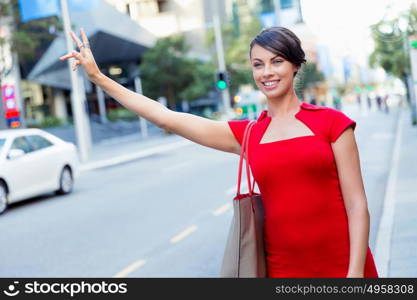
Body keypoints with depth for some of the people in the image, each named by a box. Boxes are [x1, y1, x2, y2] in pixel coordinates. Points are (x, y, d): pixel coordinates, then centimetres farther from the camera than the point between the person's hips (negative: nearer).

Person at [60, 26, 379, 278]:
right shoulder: (246, 135, 6)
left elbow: (357, 205, -4)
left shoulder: (331, 122, -2)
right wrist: (99, 77, 6)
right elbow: (167, 118, 5)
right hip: (283, 268, 3)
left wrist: (355, 272, -12)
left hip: (340, 266, -2)